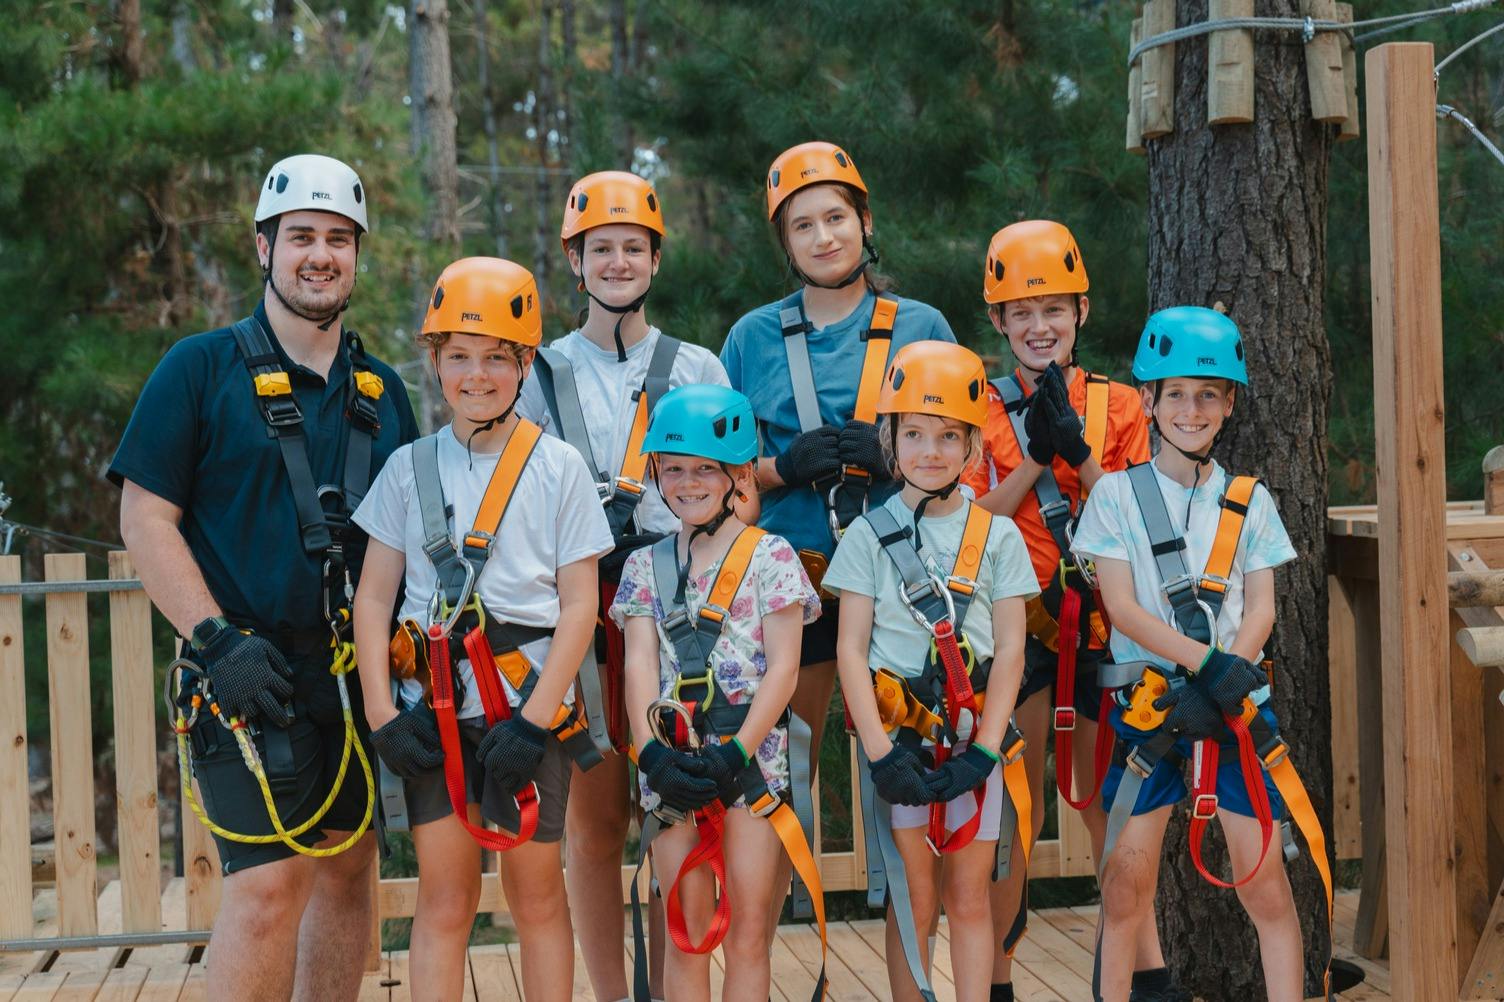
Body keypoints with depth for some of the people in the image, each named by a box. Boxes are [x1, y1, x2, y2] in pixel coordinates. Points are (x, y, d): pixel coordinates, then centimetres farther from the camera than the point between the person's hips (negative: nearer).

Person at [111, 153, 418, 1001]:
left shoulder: (383, 389, 14)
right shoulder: (201, 368, -1)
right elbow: (145, 520, -5)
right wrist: (216, 640, -15)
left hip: (359, 670, 5)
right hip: (250, 672, -5)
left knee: (348, 866, 10)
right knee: (271, 881, -13)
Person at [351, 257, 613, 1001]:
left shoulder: (559, 467, 0)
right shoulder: (409, 467, 7)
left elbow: (580, 604, -3)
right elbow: (374, 594, 7)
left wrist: (534, 719, -10)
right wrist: (380, 710, -3)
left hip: (529, 706, -1)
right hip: (434, 710, 2)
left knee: (536, 893, 7)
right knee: (444, 897, 4)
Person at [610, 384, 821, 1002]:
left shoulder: (770, 556, 2)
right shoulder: (646, 566, 11)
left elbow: (783, 666, -4)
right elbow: (639, 666, 3)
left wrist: (737, 753, -14)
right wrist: (652, 752, -13)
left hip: (749, 754, -2)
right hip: (673, 759, 2)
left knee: (748, 927, -1)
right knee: (687, 929, 5)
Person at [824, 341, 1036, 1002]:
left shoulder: (998, 537, 4)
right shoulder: (870, 535, 1)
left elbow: (1009, 651, 1)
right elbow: (851, 649, -2)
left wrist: (983, 751, -9)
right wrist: (881, 753, -11)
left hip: (975, 737, 1)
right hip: (900, 738, -1)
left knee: (969, 898, 6)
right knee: (913, 900, 4)